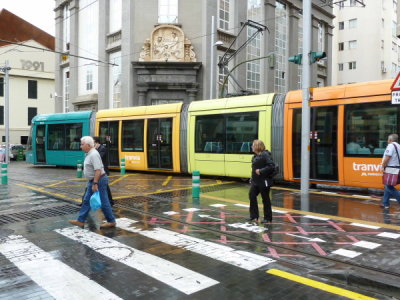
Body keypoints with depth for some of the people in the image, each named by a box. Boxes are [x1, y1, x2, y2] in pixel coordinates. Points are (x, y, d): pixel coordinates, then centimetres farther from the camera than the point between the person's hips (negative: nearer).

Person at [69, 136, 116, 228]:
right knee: (87, 201, 13)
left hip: (99, 180, -11)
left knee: (103, 202, -2)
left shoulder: (93, 154, -20)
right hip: (93, 181, 11)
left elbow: (98, 170, -27)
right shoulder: (89, 154, 12)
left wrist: (95, 184, -27)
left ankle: (111, 221, 9)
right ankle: (81, 221, 20)